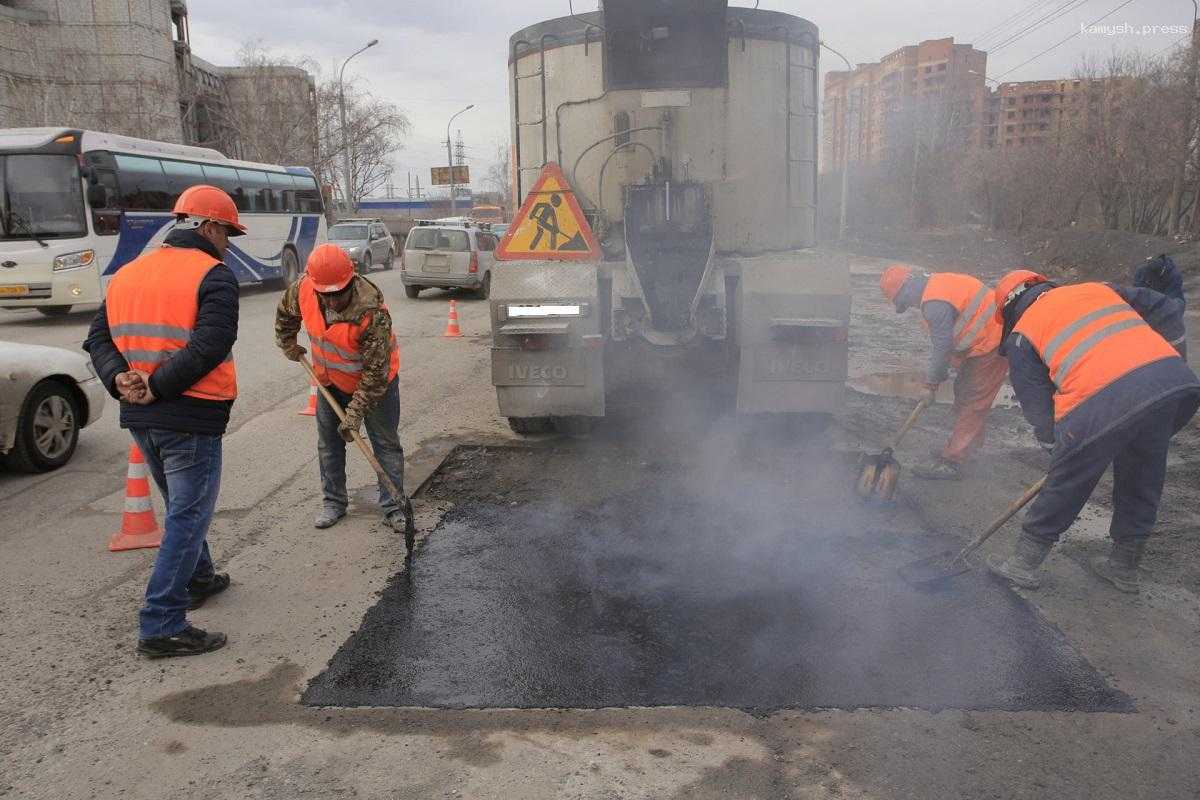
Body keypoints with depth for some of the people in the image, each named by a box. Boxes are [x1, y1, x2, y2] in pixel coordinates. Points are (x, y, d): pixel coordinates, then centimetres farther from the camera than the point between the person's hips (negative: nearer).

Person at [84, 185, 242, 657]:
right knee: (188, 518, 1)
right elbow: (210, 348, -24)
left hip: (139, 418, 8)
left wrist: (119, 380, -6)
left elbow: (99, 338, 9)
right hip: (191, 417, -8)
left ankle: (199, 580, 42)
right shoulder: (213, 275, -11)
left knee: (181, 507, 25)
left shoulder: (127, 273, 13)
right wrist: (157, 387, -17)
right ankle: (161, 627, 3)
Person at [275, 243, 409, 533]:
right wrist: (287, 343, 10)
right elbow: (286, 312, 7)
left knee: (386, 444, 2)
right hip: (330, 381, 5)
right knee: (328, 443, 12)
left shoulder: (372, 311, -37)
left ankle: (394, 507, 13)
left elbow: (376, 371, -31)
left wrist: (356, 413, -28)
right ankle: (334, 502, 27)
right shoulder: (303, 289, -21)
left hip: (376, 380, -5)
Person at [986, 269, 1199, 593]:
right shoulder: (1099, 289, 29)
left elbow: (1037, 405, 14)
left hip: (1102, 403, -5)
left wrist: (1055, 443, 27)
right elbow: (1170, 311, 28)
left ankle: (1023, 563, 26)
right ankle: (1124, 566, 40)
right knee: (1142, 482, 24)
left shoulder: (1021, 335, 16)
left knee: (1066, 486, 12)